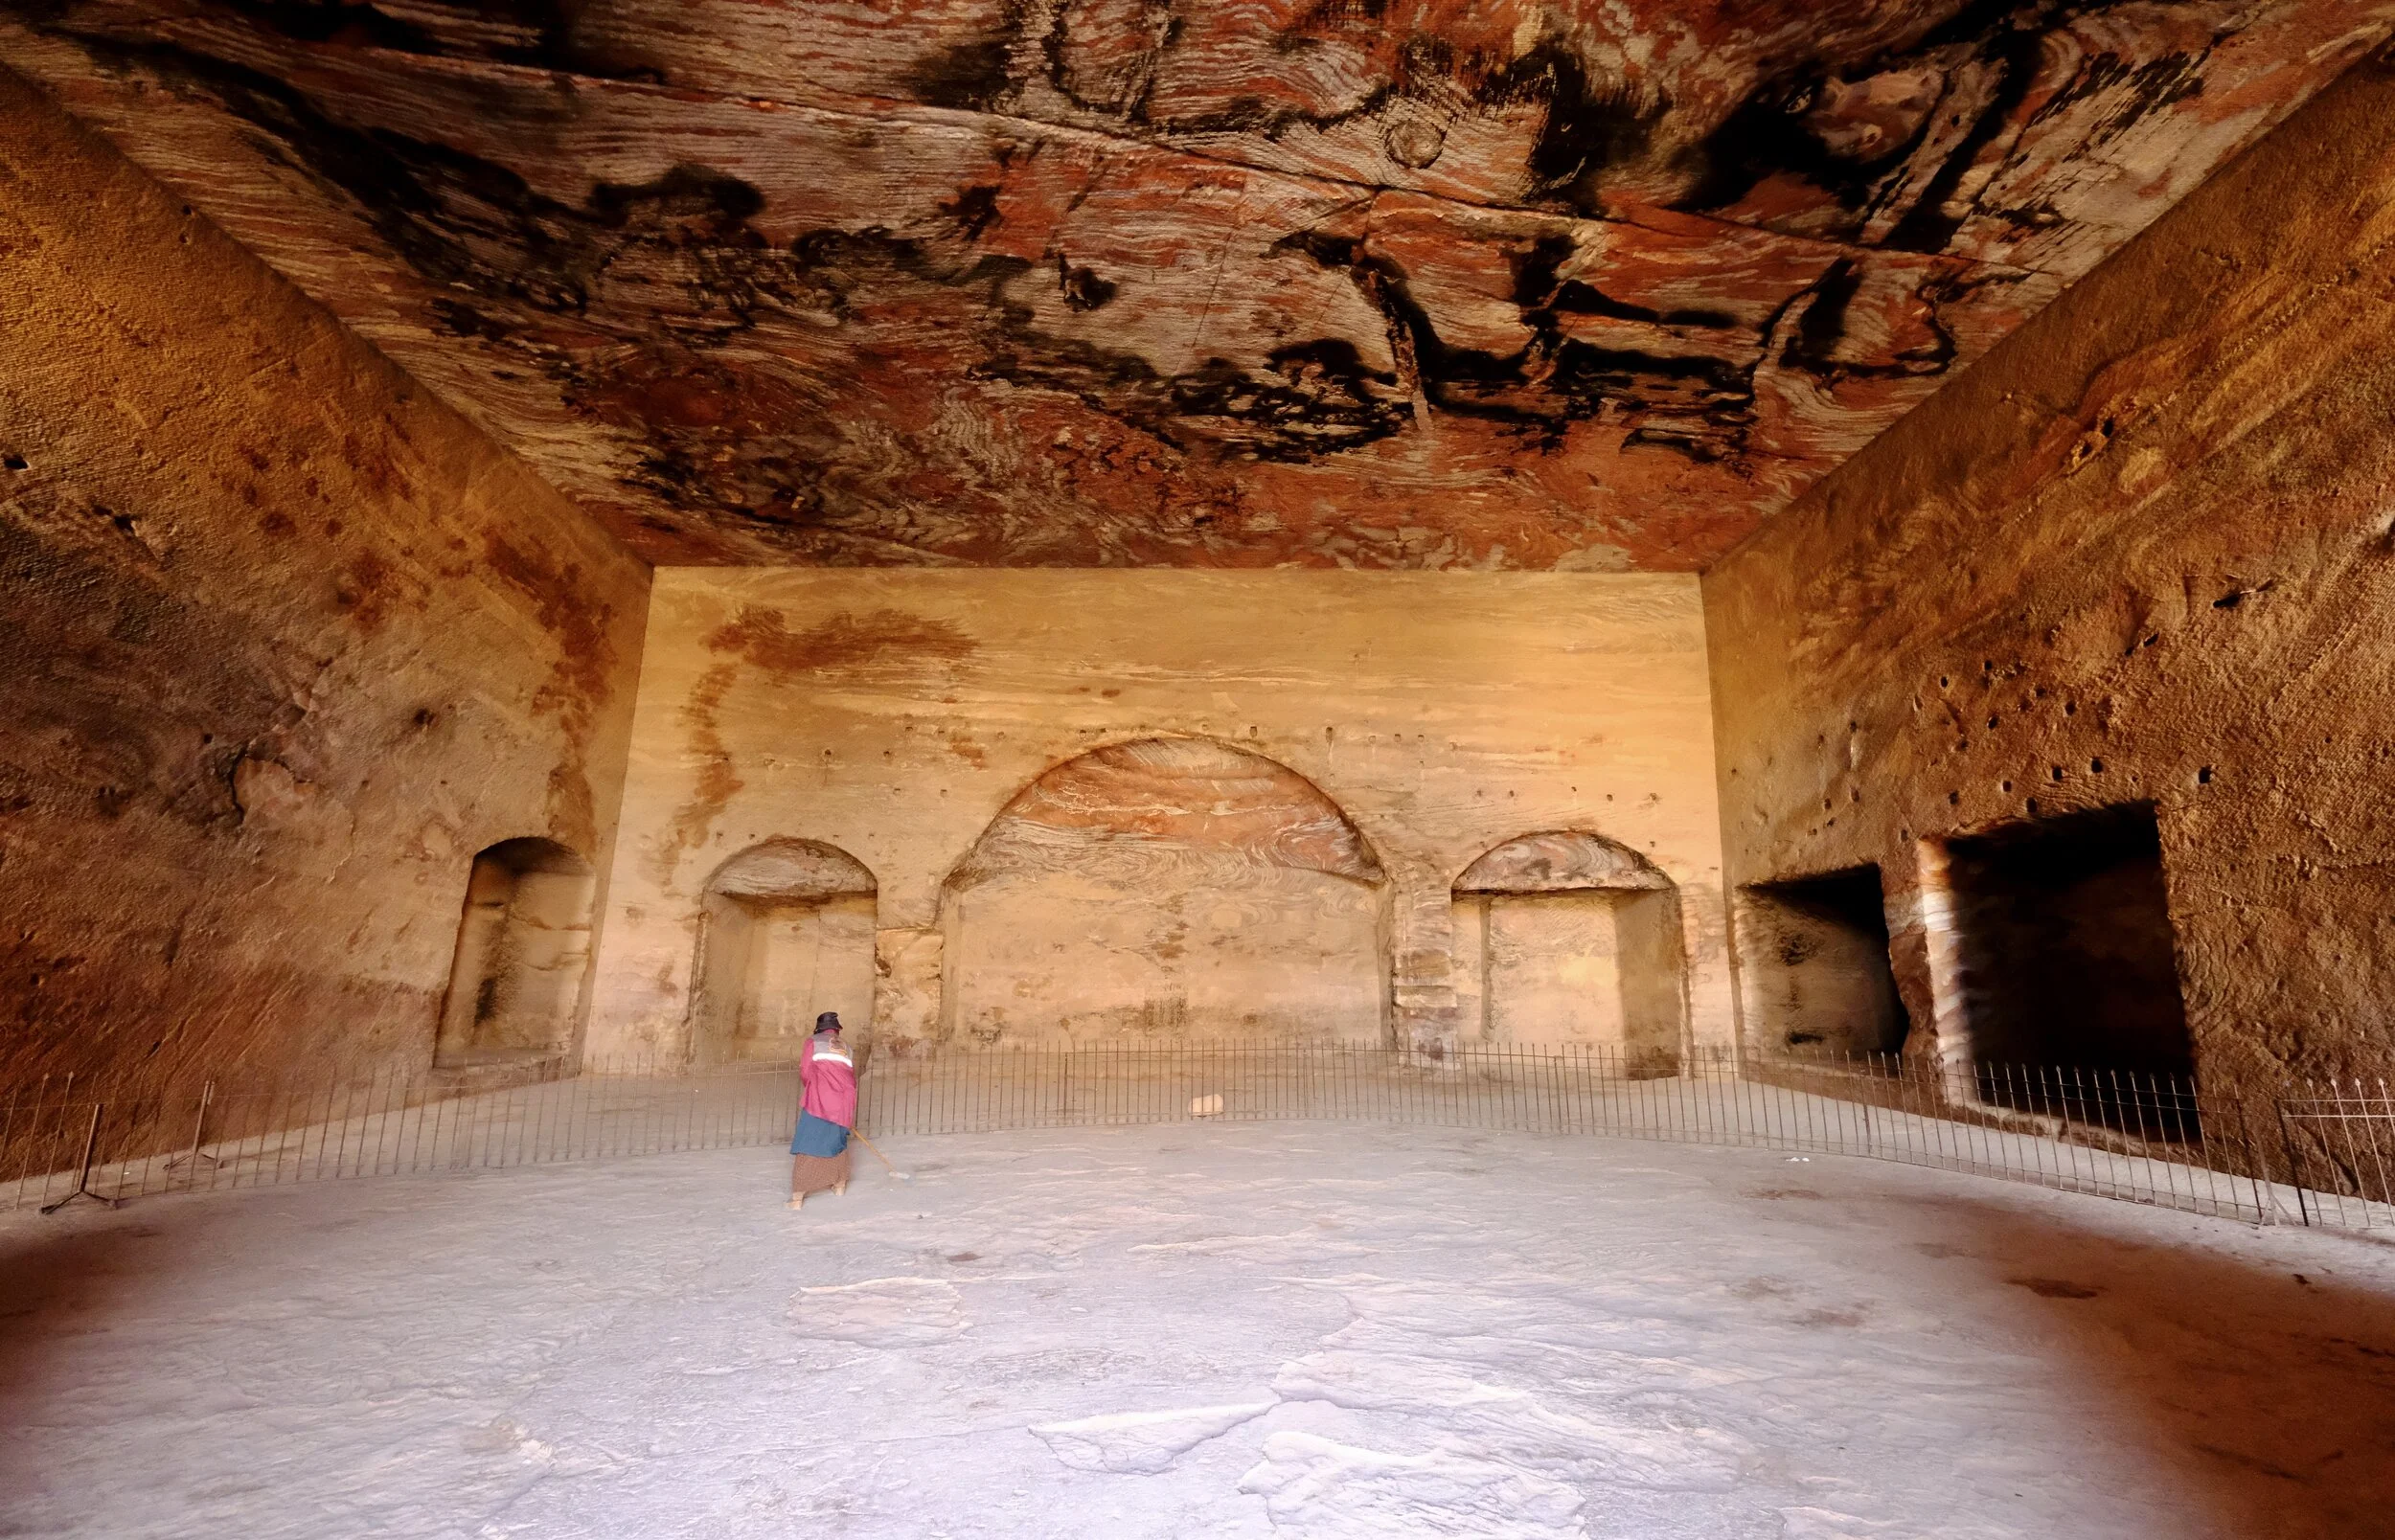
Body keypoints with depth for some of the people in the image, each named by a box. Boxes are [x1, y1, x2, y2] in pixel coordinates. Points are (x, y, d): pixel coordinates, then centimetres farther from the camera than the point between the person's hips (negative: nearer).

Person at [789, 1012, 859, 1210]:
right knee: (838, 1140, 23)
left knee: (807, 1145, -2)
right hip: (842, 1101, 4)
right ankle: (840, 1184, 35)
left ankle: (798, 1197, -7)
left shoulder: (813, 1041, 12)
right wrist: (849, 1114, 35)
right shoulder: (846, 1047, 23)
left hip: (818, 1100, -4)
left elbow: (805, 1071, 4)